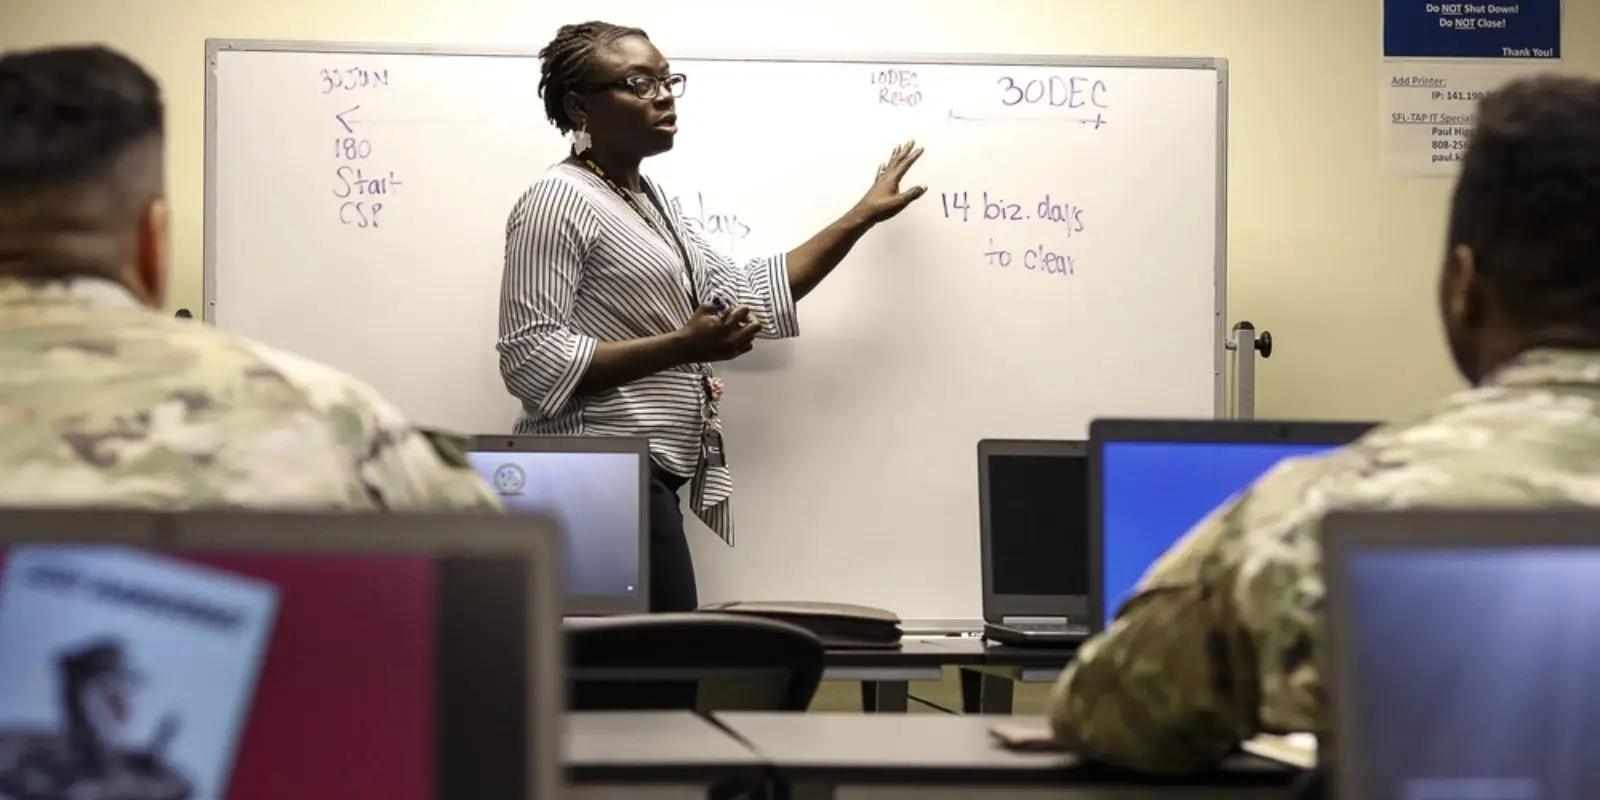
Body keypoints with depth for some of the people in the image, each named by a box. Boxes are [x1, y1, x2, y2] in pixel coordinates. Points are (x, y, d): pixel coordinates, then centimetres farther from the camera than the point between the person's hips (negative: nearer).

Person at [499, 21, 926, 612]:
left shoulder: (646, 200, 19)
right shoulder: (560, 201, -11)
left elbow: (744, 294, 21)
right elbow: (530, 362, -19)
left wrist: (863, 216, 23)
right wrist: (681, 348, -21)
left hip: (648, 475, 9)